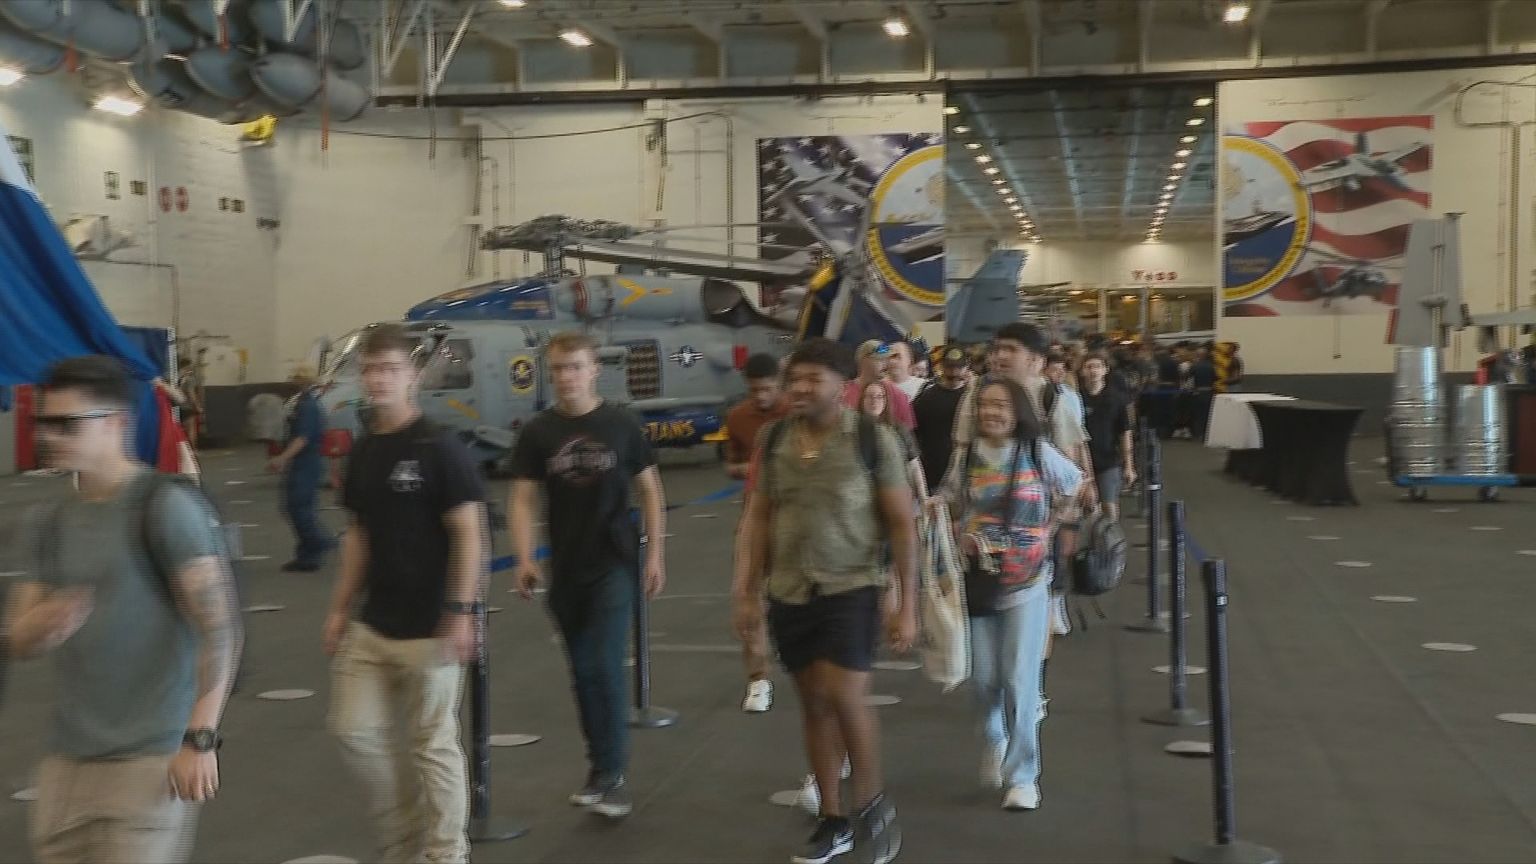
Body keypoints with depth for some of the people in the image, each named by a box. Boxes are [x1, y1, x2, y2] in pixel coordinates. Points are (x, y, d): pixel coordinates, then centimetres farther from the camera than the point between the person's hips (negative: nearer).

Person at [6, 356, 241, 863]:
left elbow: (219, 628, -14)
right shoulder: (48, 523, 11)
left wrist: (201, 738, -20)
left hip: (150, 759, -7)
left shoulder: (165, 507, -11)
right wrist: (42, 623, -11)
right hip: (66, 759, 7)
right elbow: (19, 643, 12)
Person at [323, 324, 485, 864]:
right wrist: (340, 606, 15)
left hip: (428, 625, -7)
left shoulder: (439, 448, -13)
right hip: (372, 624, 7)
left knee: (431, 743, 2)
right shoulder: (362, 452, 8)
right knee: (355, 728, 8)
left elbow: (469, 532, -14)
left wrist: (460, 612, -18)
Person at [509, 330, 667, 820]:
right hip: (566, 568, 3)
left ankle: (612, 775, -5)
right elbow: (523, 498, 1)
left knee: (605, 666, -11)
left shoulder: (621, 425, -2)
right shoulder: (537, 433, 1)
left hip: (614, 563, -3)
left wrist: (655, 553, -1)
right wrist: (524, 558, -12)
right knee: (582, 671, 10)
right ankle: (599, 763, 23)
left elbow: (650, 490, 4)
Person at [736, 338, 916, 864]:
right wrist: (748, 593, 9)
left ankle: (873, 802, 9)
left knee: (845, 698, -16)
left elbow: (902, 524, -5)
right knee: (813, 705, 9)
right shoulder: (773, 440, 2)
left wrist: (907, 605, -8)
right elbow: (759, 518, 10)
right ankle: (833, 822, 22)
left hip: (851, 589, -4)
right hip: (789, 594, 4)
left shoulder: (874, 440, -9)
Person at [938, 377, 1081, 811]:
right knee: (984, 677, 7)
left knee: (1020, 680, -5)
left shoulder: (1039, 453, -5)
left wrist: (1048, 528, 6)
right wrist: (960, 535, -6)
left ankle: (1022, 776, 7)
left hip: (1027, 580, -2)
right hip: (978, 579, 2)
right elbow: (948, 508, 12)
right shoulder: (966, 457, 0)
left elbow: (1074, 487, 11)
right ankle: (996, 740, 38)